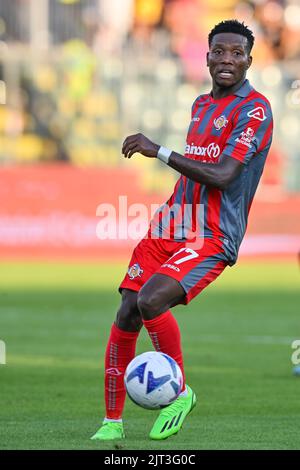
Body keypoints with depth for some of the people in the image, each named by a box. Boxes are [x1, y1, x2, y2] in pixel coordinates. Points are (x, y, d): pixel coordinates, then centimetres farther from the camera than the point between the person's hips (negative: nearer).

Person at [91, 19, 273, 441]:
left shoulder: (255, 109, -10)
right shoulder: (201, 104, 18)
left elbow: (221, 176, -21)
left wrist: (158, 151, -19)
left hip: (213, 238, -8)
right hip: (169, 229, 8)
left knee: (151, 301, -28)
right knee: (126, 315, -4)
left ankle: (180, 393, -7)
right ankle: (113, 420, 6)